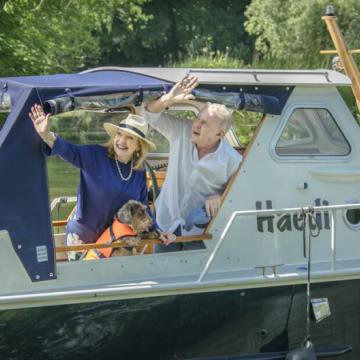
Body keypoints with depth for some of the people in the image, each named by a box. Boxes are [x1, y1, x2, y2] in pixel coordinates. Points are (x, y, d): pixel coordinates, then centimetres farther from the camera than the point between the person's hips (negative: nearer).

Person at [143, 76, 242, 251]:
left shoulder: (233, 161, -17)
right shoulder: (182, 132, -10)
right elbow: (151, 114, -10)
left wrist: (219, 197, -23)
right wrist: (169, 99, -30)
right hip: (167, 222, 3)